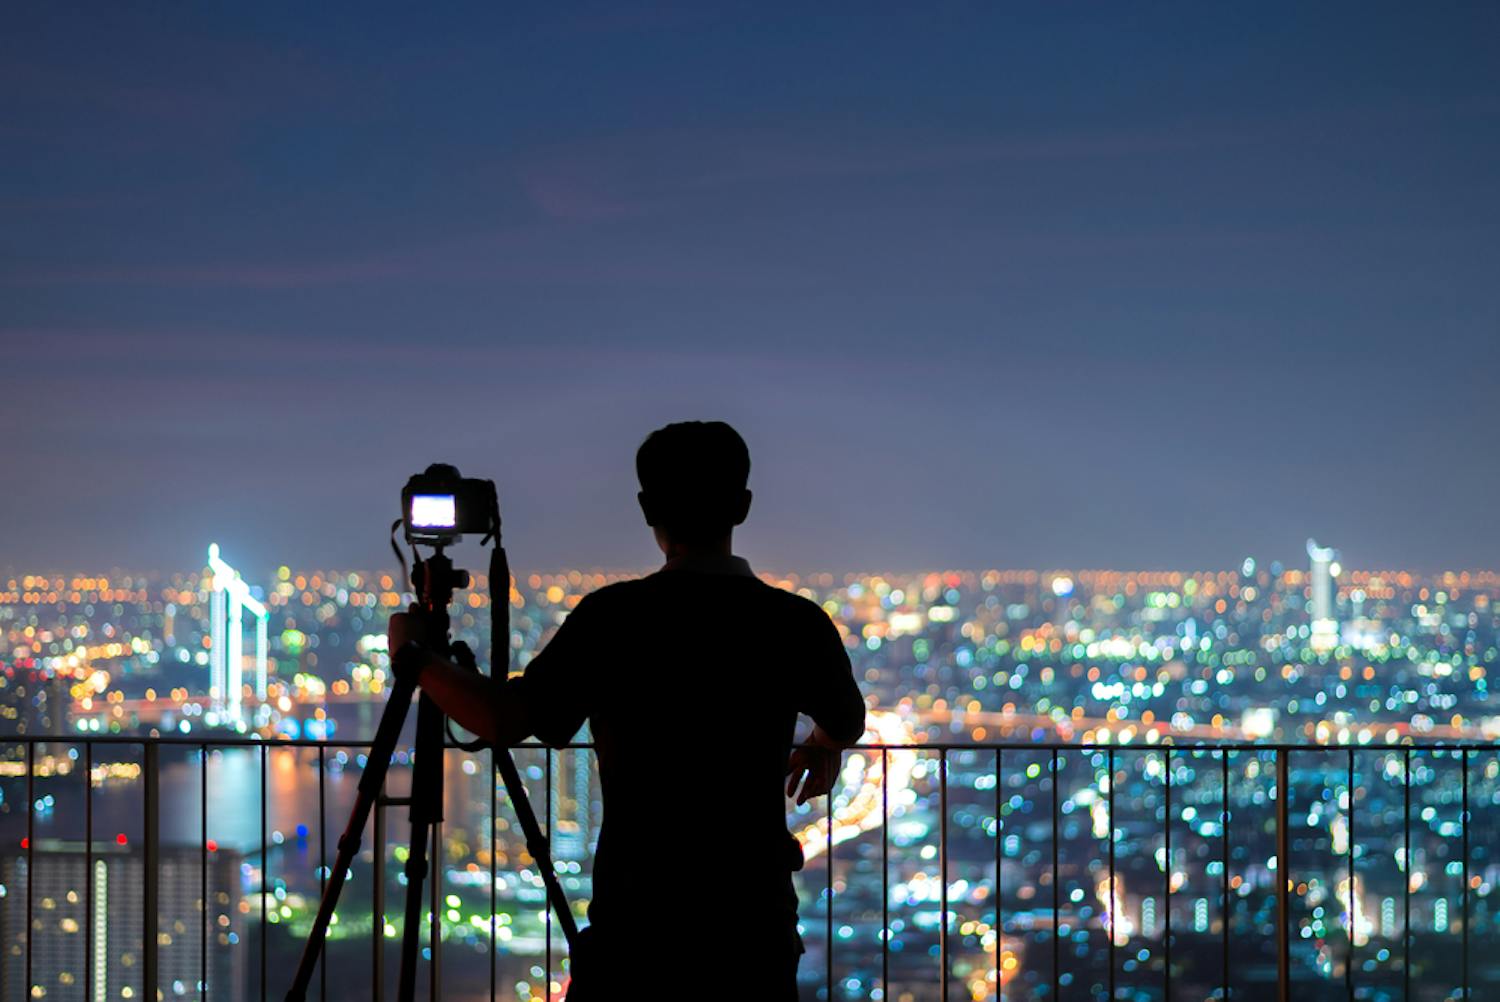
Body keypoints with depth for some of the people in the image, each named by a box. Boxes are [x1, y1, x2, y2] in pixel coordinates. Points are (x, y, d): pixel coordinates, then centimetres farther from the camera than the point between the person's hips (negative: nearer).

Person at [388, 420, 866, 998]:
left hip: (635, 916, -2)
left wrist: (413, 657, 4)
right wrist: (821, 748, 45)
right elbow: (848, 725, 20)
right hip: (755, 923, 2)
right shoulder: (798, 623, 0)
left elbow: (504, 719, -13)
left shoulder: (611, 617, -8)